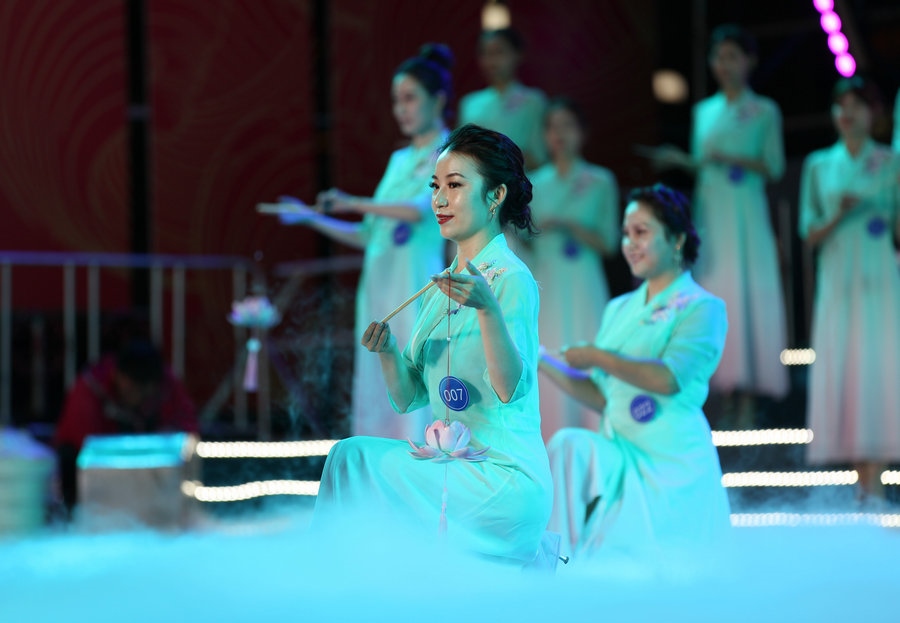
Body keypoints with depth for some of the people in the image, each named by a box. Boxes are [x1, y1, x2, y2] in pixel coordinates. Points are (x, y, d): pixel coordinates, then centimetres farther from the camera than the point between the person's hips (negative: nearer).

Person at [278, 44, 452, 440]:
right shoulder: (399, 160, 19)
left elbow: (420, 209, -19)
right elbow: (367, 236, 19)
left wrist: (354, 203, -12)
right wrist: (311, 219, 11)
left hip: (417, 291, -7)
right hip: (378, 292, 7)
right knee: (378, 400, 2)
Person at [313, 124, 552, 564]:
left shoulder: (512, 278, -10)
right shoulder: (441, 287, 14)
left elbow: (511, 389, -24)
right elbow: (410, 399, 12)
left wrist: (487, 308, -38)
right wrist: (387, 352, -8)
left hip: (502, 479, -8)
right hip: (454, 469, 8)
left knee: (354, 458, -13)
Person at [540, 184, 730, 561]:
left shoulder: (702, 308, -5)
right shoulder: (619, 310, 16)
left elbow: (669, 379, -22)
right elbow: (602, 398, 15)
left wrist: (598, 357, -13)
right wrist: (543, 363, 5)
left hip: (672, 463, -6)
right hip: (620, 454, 6)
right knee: (568, 445, -25)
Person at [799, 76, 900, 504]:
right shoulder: (819, 165, 10)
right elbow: (809, 235, 8)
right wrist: (838, 216, -10)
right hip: (836, 281, 2)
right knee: (840, 373, -4)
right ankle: (863, 485, 3)